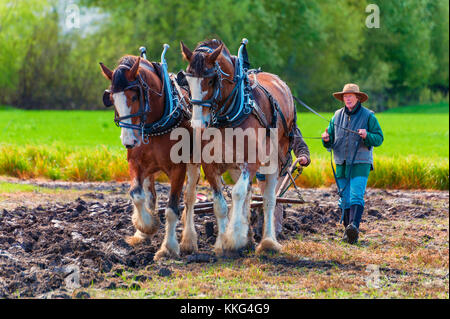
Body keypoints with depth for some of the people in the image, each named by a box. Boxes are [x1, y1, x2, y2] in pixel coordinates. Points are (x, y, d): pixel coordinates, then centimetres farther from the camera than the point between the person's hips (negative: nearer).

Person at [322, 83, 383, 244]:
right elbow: (330, 143, 16)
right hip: (342, 163, 5)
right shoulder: (337, 116, 11)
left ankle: (354, 226, -31)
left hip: (360, 163, -4)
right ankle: (348, 231, 11)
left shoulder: (368, 116, -1)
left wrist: (366, 136, -23)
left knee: (356, 196, -18)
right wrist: (326, 139, -8)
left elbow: (379, 138, -3)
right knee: (344, 199, 4)